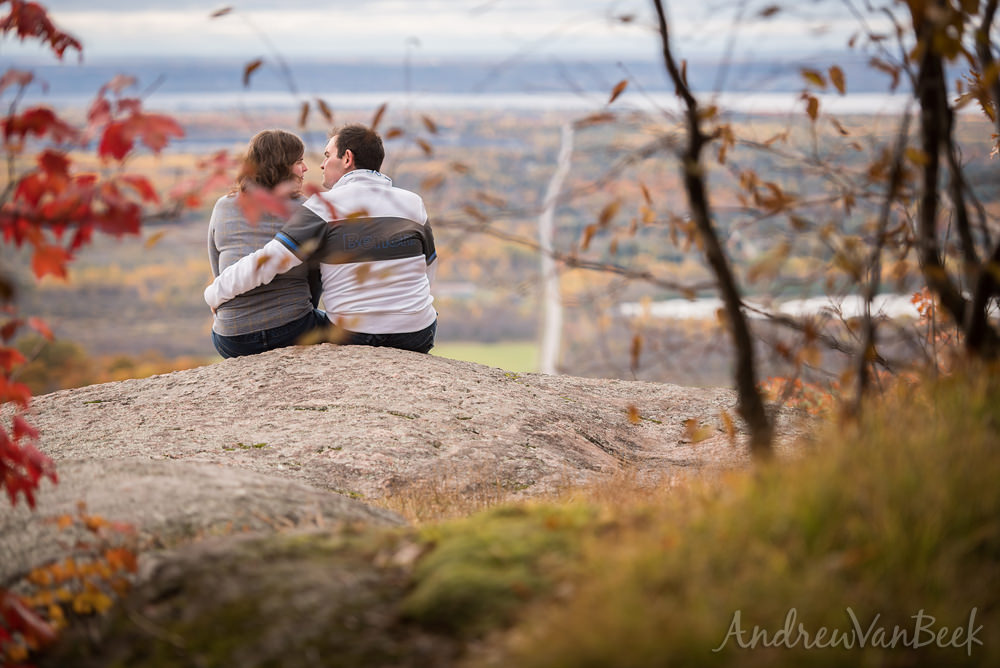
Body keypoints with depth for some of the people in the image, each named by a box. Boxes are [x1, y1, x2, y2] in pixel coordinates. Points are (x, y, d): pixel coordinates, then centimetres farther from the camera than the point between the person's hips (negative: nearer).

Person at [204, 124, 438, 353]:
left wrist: (215, 294, -1)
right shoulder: (412, 203, 2)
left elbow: (267, 261, -14)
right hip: (416, 339, 2)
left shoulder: (325, 207, -9)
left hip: (354, 335, -2)